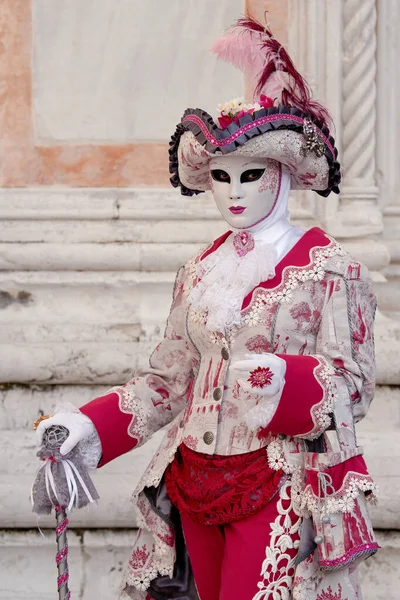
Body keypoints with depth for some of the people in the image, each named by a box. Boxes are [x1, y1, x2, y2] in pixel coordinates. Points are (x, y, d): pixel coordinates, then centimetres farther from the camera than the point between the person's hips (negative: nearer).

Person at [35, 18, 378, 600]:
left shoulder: (331, 270, -6)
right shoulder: (199, 272, 10)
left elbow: (354, 387, -8)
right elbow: (169, 380, 12)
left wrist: (283, 380, -27)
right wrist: (90, 424, -1)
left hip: (279, 487, -5)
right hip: (197, 483, 5)